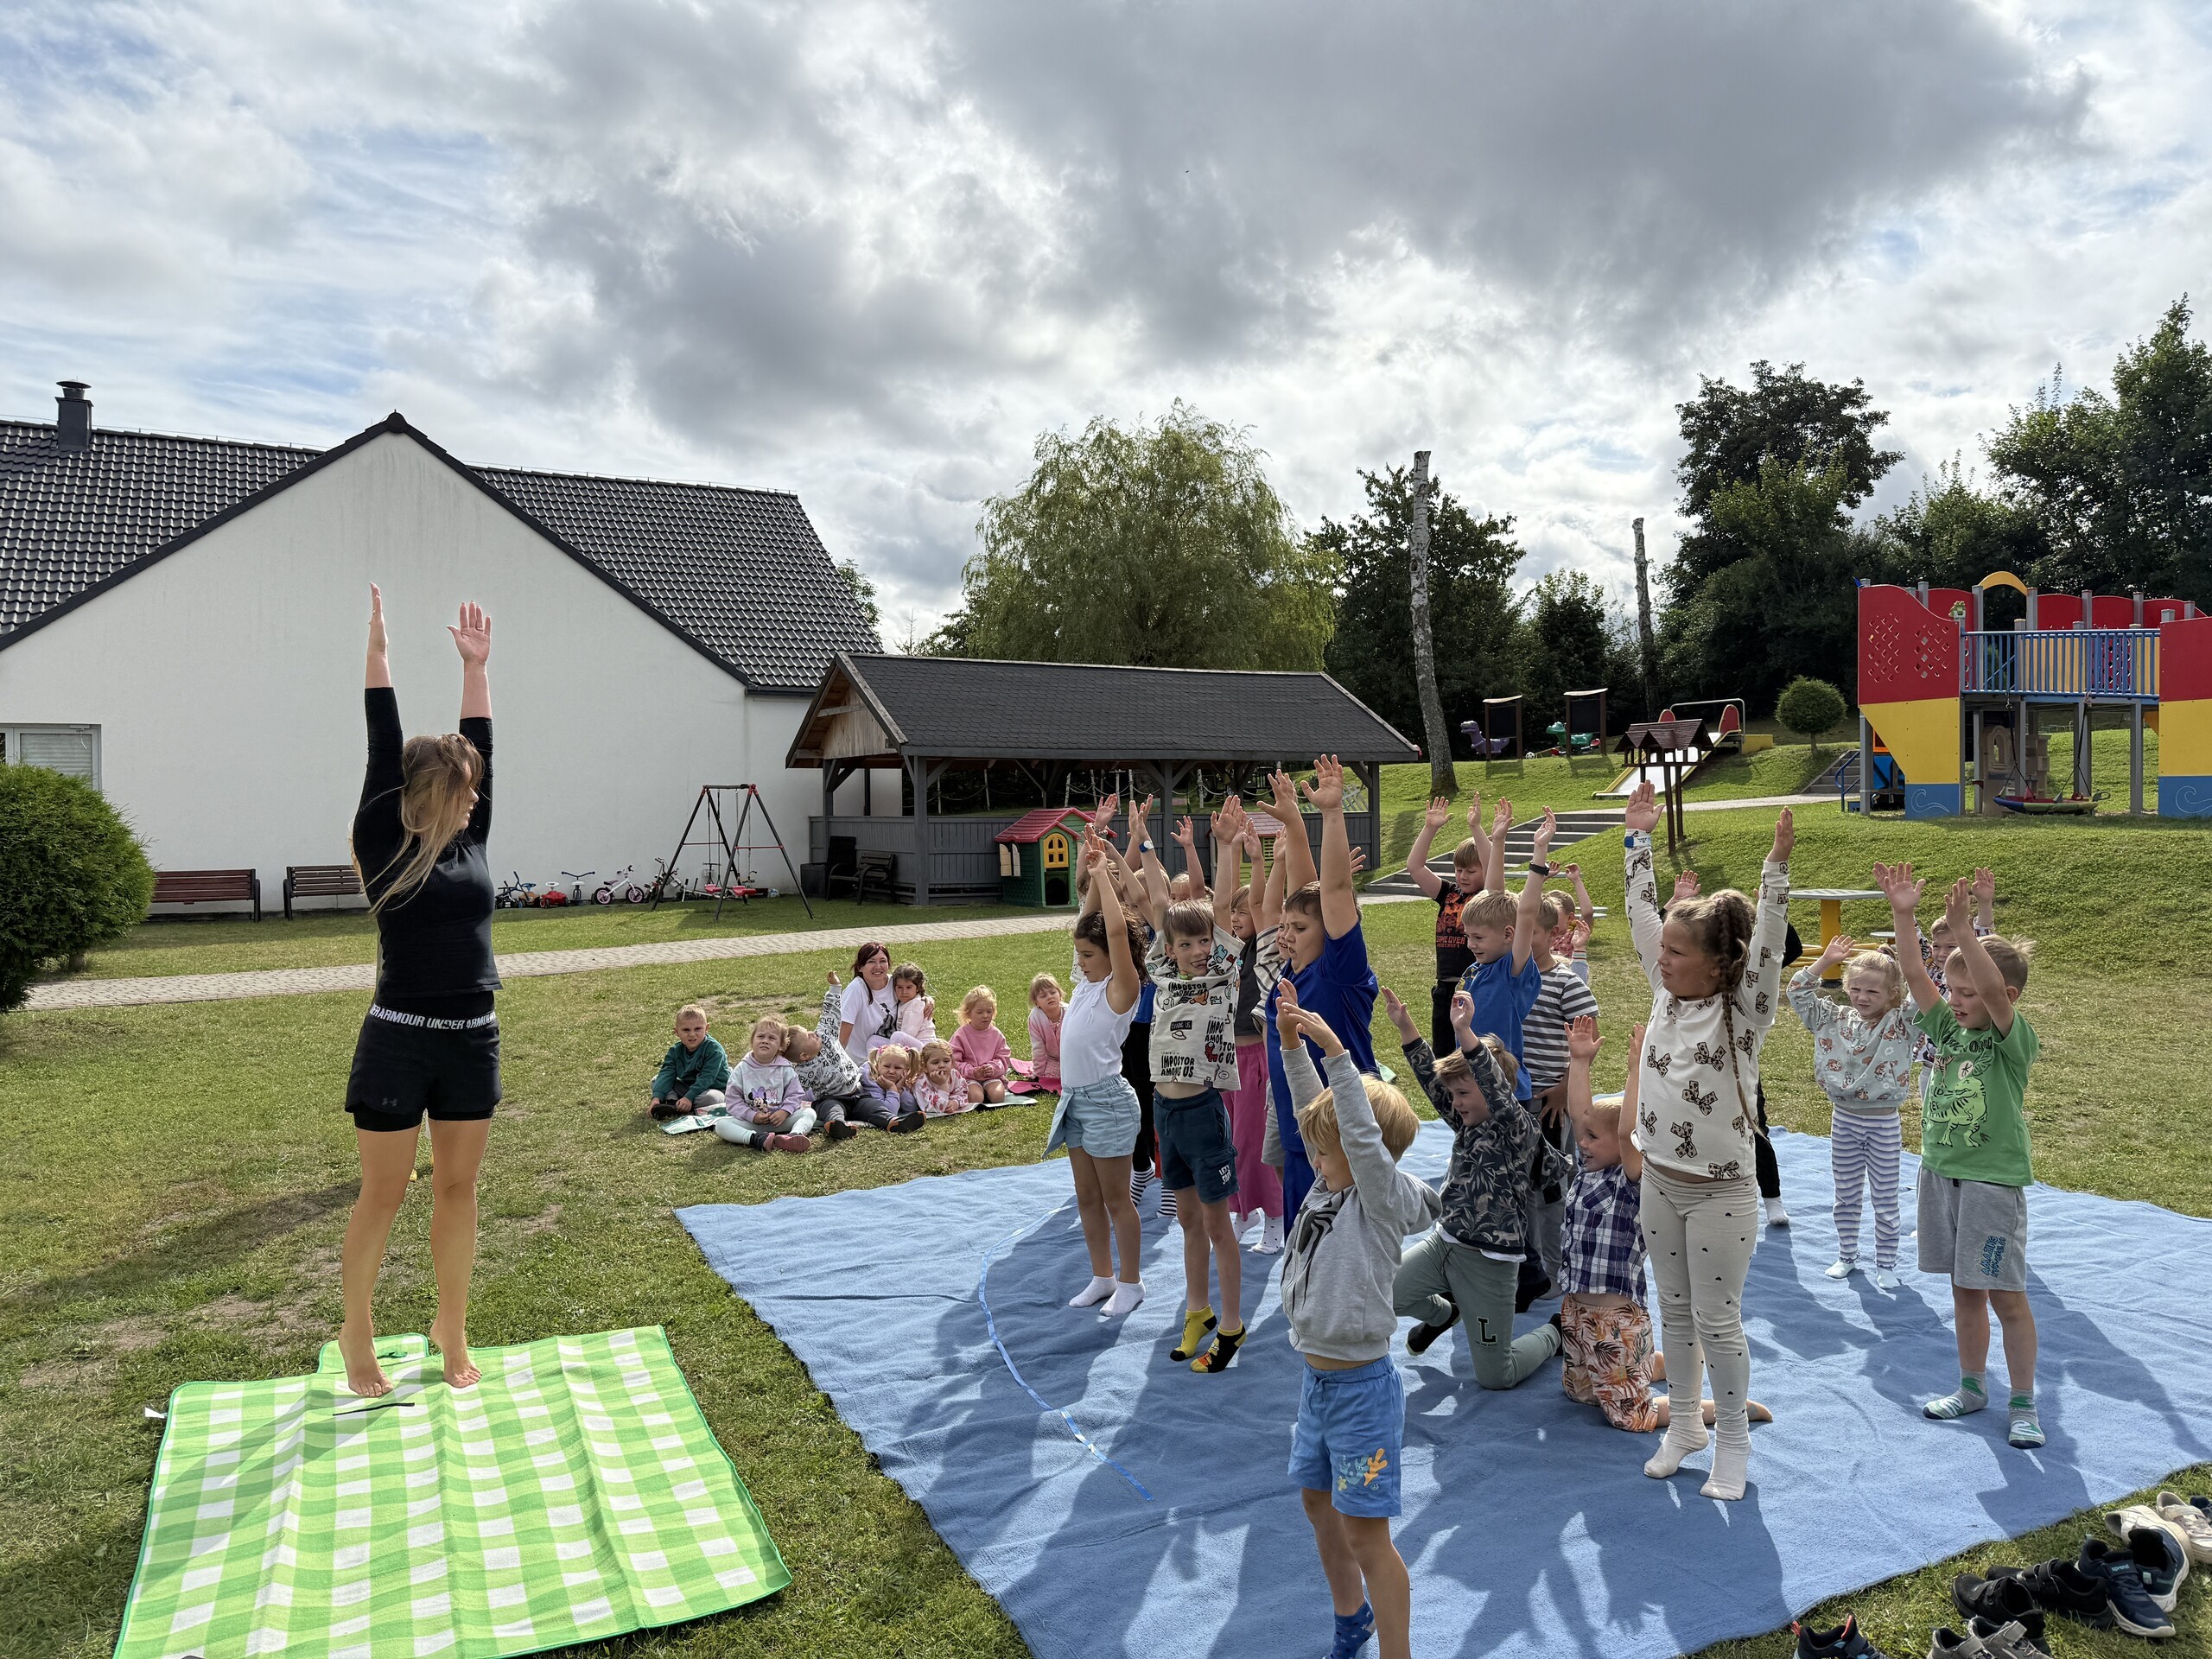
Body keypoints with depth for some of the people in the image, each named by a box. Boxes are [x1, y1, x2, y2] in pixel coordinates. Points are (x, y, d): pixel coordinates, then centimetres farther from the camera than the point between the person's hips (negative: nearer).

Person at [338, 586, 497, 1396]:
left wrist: (476, 666, 11)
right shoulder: (383, 845, -6)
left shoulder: (470, 842, 6)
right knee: (382, 1195, 7)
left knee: (457, 1189, 13)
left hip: (473, 1041, 5)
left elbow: (479, 751, 7)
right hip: (398, 1041, -5)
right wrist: (378, 652, -7)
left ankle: (451, 1329, 27)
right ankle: (358, 1338, 25)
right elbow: (383, 750, -9)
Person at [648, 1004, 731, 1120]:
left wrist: (689, 1097, -33)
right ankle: (671, 1100, -26)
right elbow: (666, 1074, -12)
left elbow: (706, 1078, -25)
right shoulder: (675, 1051, -3)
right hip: (686, 1087, 5)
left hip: (712, 1088, -5)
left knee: (711, 1098, -39)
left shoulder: (714, 1049, -20)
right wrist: (657, 1097, -27)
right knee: (656, 1080, -1)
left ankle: (675, 1106, -26)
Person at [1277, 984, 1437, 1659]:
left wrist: (1334, 1048, -36)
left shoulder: (1383, 1200, -18)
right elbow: (1314, 1110, 0)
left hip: (1361, 1388, -9)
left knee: (1366, 1533, 0)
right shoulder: (1331, 1186, 1)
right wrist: (1292, 1043, -11)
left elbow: (1363, 1132, -33)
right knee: (1318, 1503, 23)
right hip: (1316, 1378, 9)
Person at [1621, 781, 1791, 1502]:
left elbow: (1766, 945, -29)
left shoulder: (1744, 1010, -14)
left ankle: (1733, 1440, 23)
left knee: (1717, 1320, 5)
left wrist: (1777, 866, -38)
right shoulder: (1667, 994, 1)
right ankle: (1685, 1424, 34)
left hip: (1719, 1192, -6)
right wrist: (1638, 839, 4)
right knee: (1674, 1312, 17)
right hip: (1659, 1181, 6)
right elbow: (1642, 916, 4)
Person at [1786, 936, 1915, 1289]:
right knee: (1845, 1195, 15)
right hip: (1843, 1119, 3)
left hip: (1883, 1125, -3)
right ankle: (1846, 1256, 29)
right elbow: (1798, 994, -6)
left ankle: (1886, 1264, 22)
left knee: (1885, 1200, 9)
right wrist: (1825, 960, -11)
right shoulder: (1834, 1019, -1)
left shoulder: (1902, 1025, -9)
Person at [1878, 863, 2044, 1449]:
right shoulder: (1947, 1027, 5)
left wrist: (1962, 929, -39)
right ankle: (1972, 1387, 29)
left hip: (1993, 1180, -6)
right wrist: (1904, 915, -16)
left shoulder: (2014, 1037, -10)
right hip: (1940, 1173, 6)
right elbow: (1914, 974, -5)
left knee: (2006, 1295, 3)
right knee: (1964, 1290, 16)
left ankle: (2023, 1403, 17)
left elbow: (1994, 989, -29)